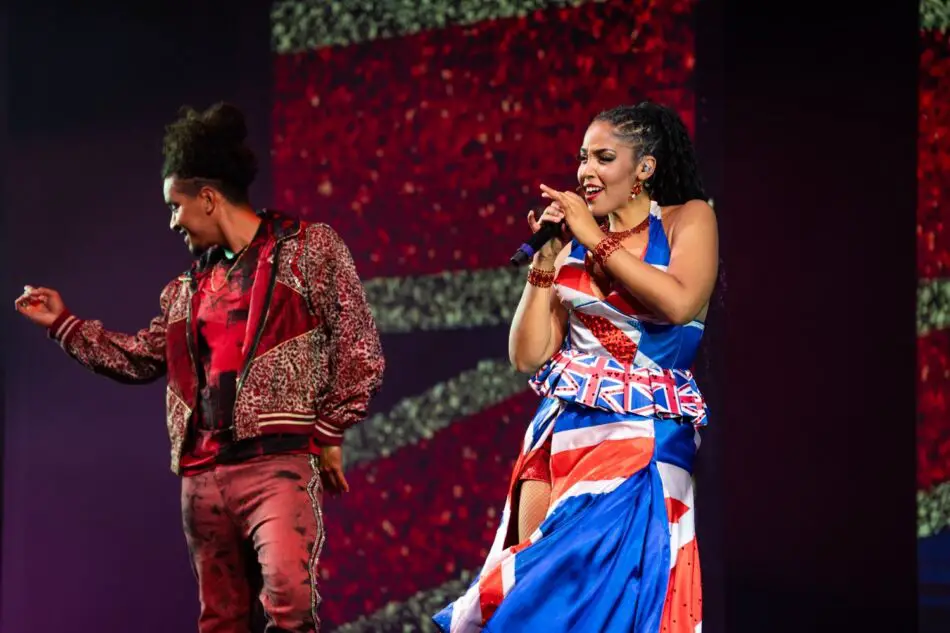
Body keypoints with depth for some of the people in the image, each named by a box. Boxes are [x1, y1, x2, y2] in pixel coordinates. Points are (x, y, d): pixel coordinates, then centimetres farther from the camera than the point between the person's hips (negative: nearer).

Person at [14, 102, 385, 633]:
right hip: (203, 476, 6)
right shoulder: (190, 288, 21)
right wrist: (62, 322, 30)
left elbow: (358, 347, -1)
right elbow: (139, 359, 31)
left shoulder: (308, 248, 3)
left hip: (279, 463, -6)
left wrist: (330, 433, -4)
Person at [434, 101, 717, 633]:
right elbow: (529, 355, 7)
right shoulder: (573, 242, 11)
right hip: (561, 431, 5)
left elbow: (678, 302, -18)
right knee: (535, 585, -1)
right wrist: (546, 261, -1)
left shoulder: (688, 219, 2)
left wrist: (595, 239, -10)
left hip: (641, 435, -5)